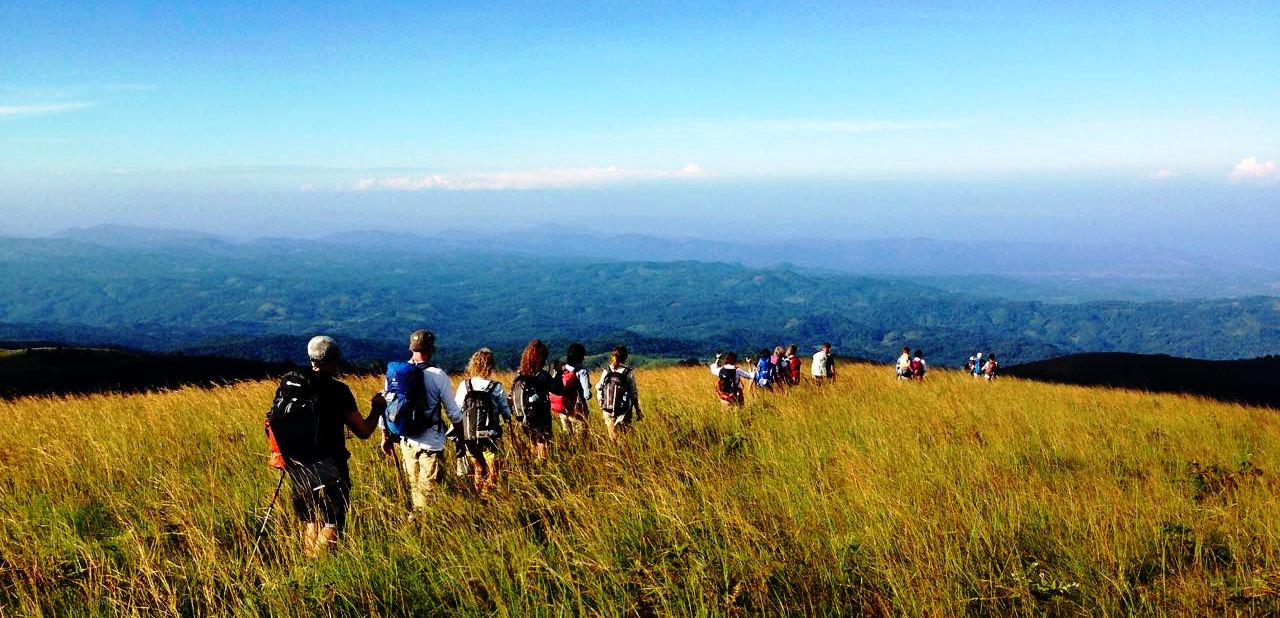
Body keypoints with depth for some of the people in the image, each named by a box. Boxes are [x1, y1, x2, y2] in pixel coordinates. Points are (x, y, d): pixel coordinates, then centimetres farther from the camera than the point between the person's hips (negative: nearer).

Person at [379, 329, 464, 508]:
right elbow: (453, 413, -7)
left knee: (413, 486, 19)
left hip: (406, 441, 4)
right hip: (431, 443, -4)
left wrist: (386, 436, 18)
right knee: (428, 490, 4)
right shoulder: (438, 376, -13)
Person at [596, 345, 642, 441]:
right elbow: (634, 393, -5)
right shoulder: (628, 372, -8)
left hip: (608, 411, 3)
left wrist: (602, 406, 18)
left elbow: (599, 389, 5)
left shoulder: (606, 371, 1)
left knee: (612, 438, 15)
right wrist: (638, 411, 3)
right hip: (624, 412, -3)